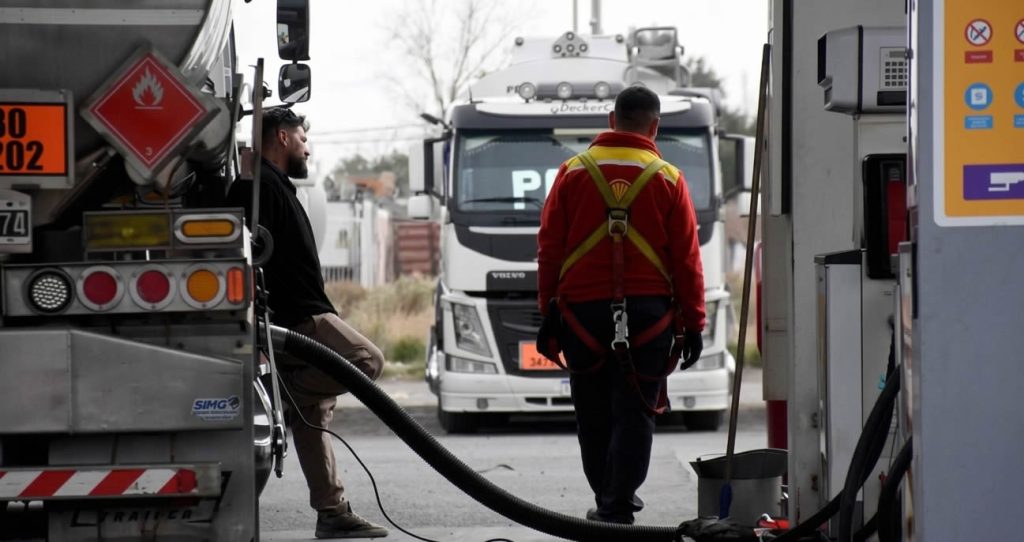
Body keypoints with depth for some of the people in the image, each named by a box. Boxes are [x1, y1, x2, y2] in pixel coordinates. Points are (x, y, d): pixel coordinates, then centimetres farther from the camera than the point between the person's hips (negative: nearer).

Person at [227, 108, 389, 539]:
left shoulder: (274, 186, 25)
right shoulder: (260, 185, -10)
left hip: (299, 318, 10)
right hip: (297, 320, -10)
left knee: (314, 415, 9)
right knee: (367, 360, -16)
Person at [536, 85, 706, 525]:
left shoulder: (573, 172, 5)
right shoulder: (667, 179, 1)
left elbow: (549, 249, 6)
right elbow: (686, 258, 2)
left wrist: (548, 310, 12)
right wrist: (693, 323, 7)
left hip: (582, 310, 1)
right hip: (647, 313, -1)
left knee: (594, 414, 12)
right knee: (634, 414, 1)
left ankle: (609, 499, 22)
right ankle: (617, 509, -6)